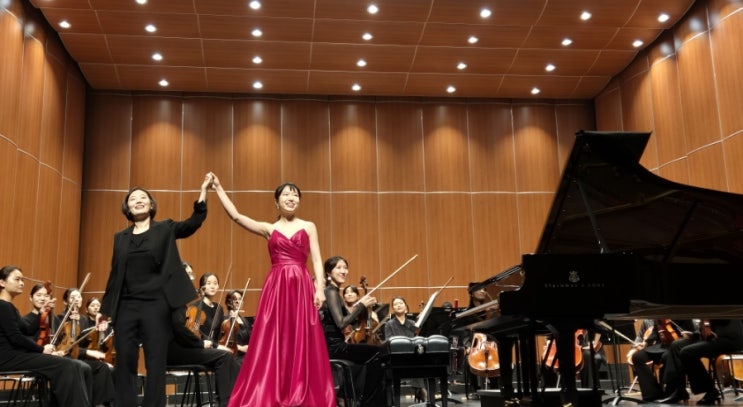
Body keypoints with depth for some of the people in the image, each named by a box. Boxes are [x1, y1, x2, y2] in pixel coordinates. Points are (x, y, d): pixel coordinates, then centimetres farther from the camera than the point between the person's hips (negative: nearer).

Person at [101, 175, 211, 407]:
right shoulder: (120, 237, 14)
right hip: (126, 306, 3)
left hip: (156, 304, -3)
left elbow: (193, 223, -9)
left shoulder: (165, 229, 6)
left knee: (155, 363, 0)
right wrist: (105, 308, 12)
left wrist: (203, 191, -21)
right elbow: (114, 274, 14)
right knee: (124, 363, 4)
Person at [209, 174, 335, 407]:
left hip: (302, 287, -1)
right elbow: (236, 216, 3)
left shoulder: (308, 227, 10)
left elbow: (317, 260, 3)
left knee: (302, 345, 0)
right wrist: (219, 189, 2)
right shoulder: (269, 229, 11)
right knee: (273, 345, 0)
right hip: (276, 288, 1)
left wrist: (319, 288, -9)